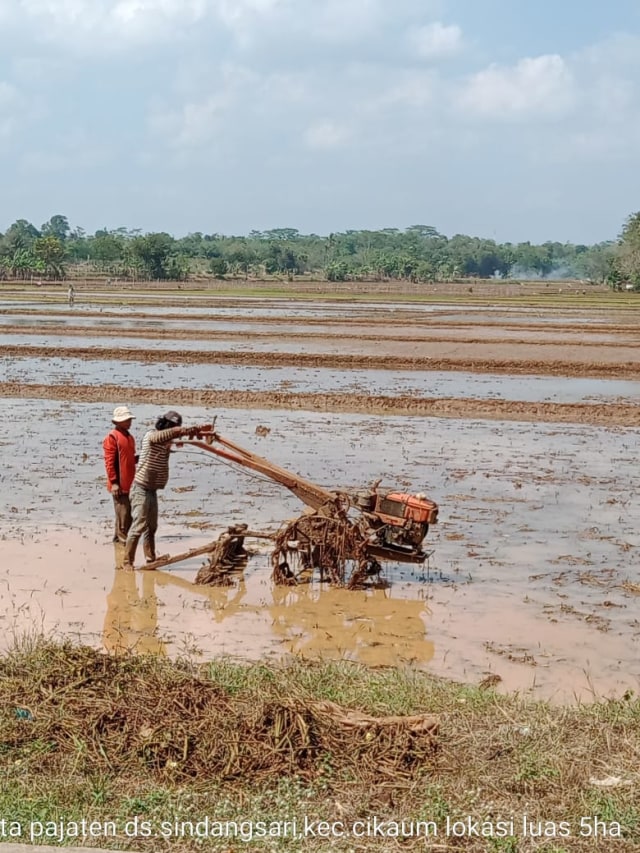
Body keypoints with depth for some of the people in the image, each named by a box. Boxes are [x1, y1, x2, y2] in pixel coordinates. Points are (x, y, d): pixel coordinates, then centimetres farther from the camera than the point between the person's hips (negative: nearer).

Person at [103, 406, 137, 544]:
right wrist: (114, 482, -18)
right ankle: (123, 538, -2)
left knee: (128, 511, 12)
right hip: (119, 484, -9)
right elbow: (109, 462, -15)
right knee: (123, 512, -8)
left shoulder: (129, 437, 16)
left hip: (130, 483, 9)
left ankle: (119, 537, 22)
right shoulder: (112, 437, -11)